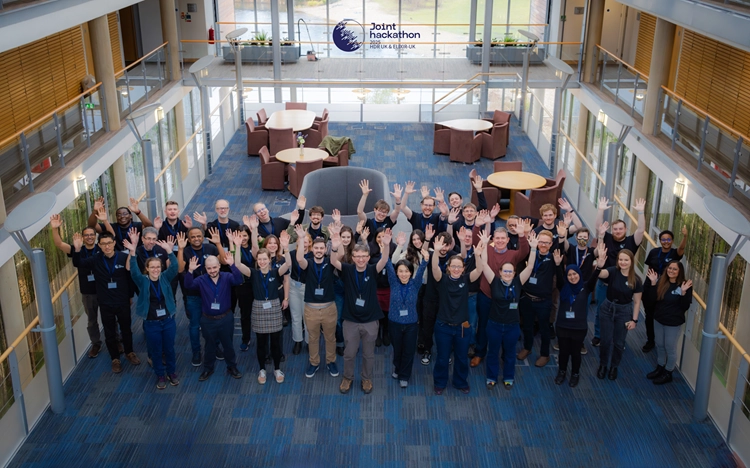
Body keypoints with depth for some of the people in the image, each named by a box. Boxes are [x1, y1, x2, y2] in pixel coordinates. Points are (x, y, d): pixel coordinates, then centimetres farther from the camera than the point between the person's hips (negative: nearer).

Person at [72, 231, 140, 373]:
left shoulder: (123, 257, -12)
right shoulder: (95, 260, -7)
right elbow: (77, 263, -18)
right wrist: (77, 249, -33)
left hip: (123, 303, -1)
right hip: (105, 304, 1)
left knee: (126, 330, 19)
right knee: (110, 333, 13)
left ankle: (129, 353, 42)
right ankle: (115, 359, 32)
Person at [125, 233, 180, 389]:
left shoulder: (165, 278, -5)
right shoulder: (142, 281, -8)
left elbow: (174, 267, -20)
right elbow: (134, 271, -26)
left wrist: (169, 250, -36)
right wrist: (133, 252, -41)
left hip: (168, 320, 1)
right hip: (151, 323, -1)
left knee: (169, 349, 16)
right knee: (156, 351, 13)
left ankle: (172, 373, 36)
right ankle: (160, 376, 31)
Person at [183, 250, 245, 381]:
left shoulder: (227, 277, -11)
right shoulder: (201, 280, -8)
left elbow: (239, 280, -29)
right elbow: (188, 285, -22)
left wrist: (232, 265, -44)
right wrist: (190, 271, -40)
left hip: (226, 318, -1)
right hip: (208, 320, 1)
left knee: (228, 344, 15)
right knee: (209, 345, 17)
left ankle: (232, 367, 33)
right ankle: (208, 369, 35)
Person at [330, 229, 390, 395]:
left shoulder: (372, 271, -7)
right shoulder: (348, 270, -7)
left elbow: (384, 261, -25)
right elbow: (334, 262, -24)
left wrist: (386, 245, -45)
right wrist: (335, 248, -47)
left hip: (370, 321, 0)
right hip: (351, 320, 0)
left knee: (368, 354, 15)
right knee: (349, 353, 13)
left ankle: (367, 378, 35)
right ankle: (347, 378, 35)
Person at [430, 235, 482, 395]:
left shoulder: (466, 279, -4)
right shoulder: (443, 279, -9)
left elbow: (479, 270, -21)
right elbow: (435, 267, -28)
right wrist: (436, 251, -46)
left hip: (463, 326, 2)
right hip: (444, 326, -1)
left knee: (462, 358, 16)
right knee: (442, 358, 12)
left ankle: (461, 382, 39)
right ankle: (440, 383, 34)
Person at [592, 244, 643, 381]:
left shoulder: (636, 280, -13)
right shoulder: (613, 271, -15)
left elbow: (637, 302, -5)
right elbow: (599, 274, -37)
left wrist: (634, 320, -7)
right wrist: (600, 264, -58)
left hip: (624, 312, 0)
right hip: (607, 308, 0)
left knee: (619, 342, 12)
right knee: (606, 340, 8)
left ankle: (614, 366, 35)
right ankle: (603, 364, 31)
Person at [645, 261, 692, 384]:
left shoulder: (684, 285, -15)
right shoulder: (661, 282, -4)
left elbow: (685, 307, -17)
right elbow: (653, 300, -6)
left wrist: (683, 292, -31)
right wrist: (653, 284, -15)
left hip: (674, 323, -5)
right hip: (658, 319, 5)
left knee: (670, 349, 9)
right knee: (660, 346, 20)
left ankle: (668, 374, 26)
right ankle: (660, 368, 39)